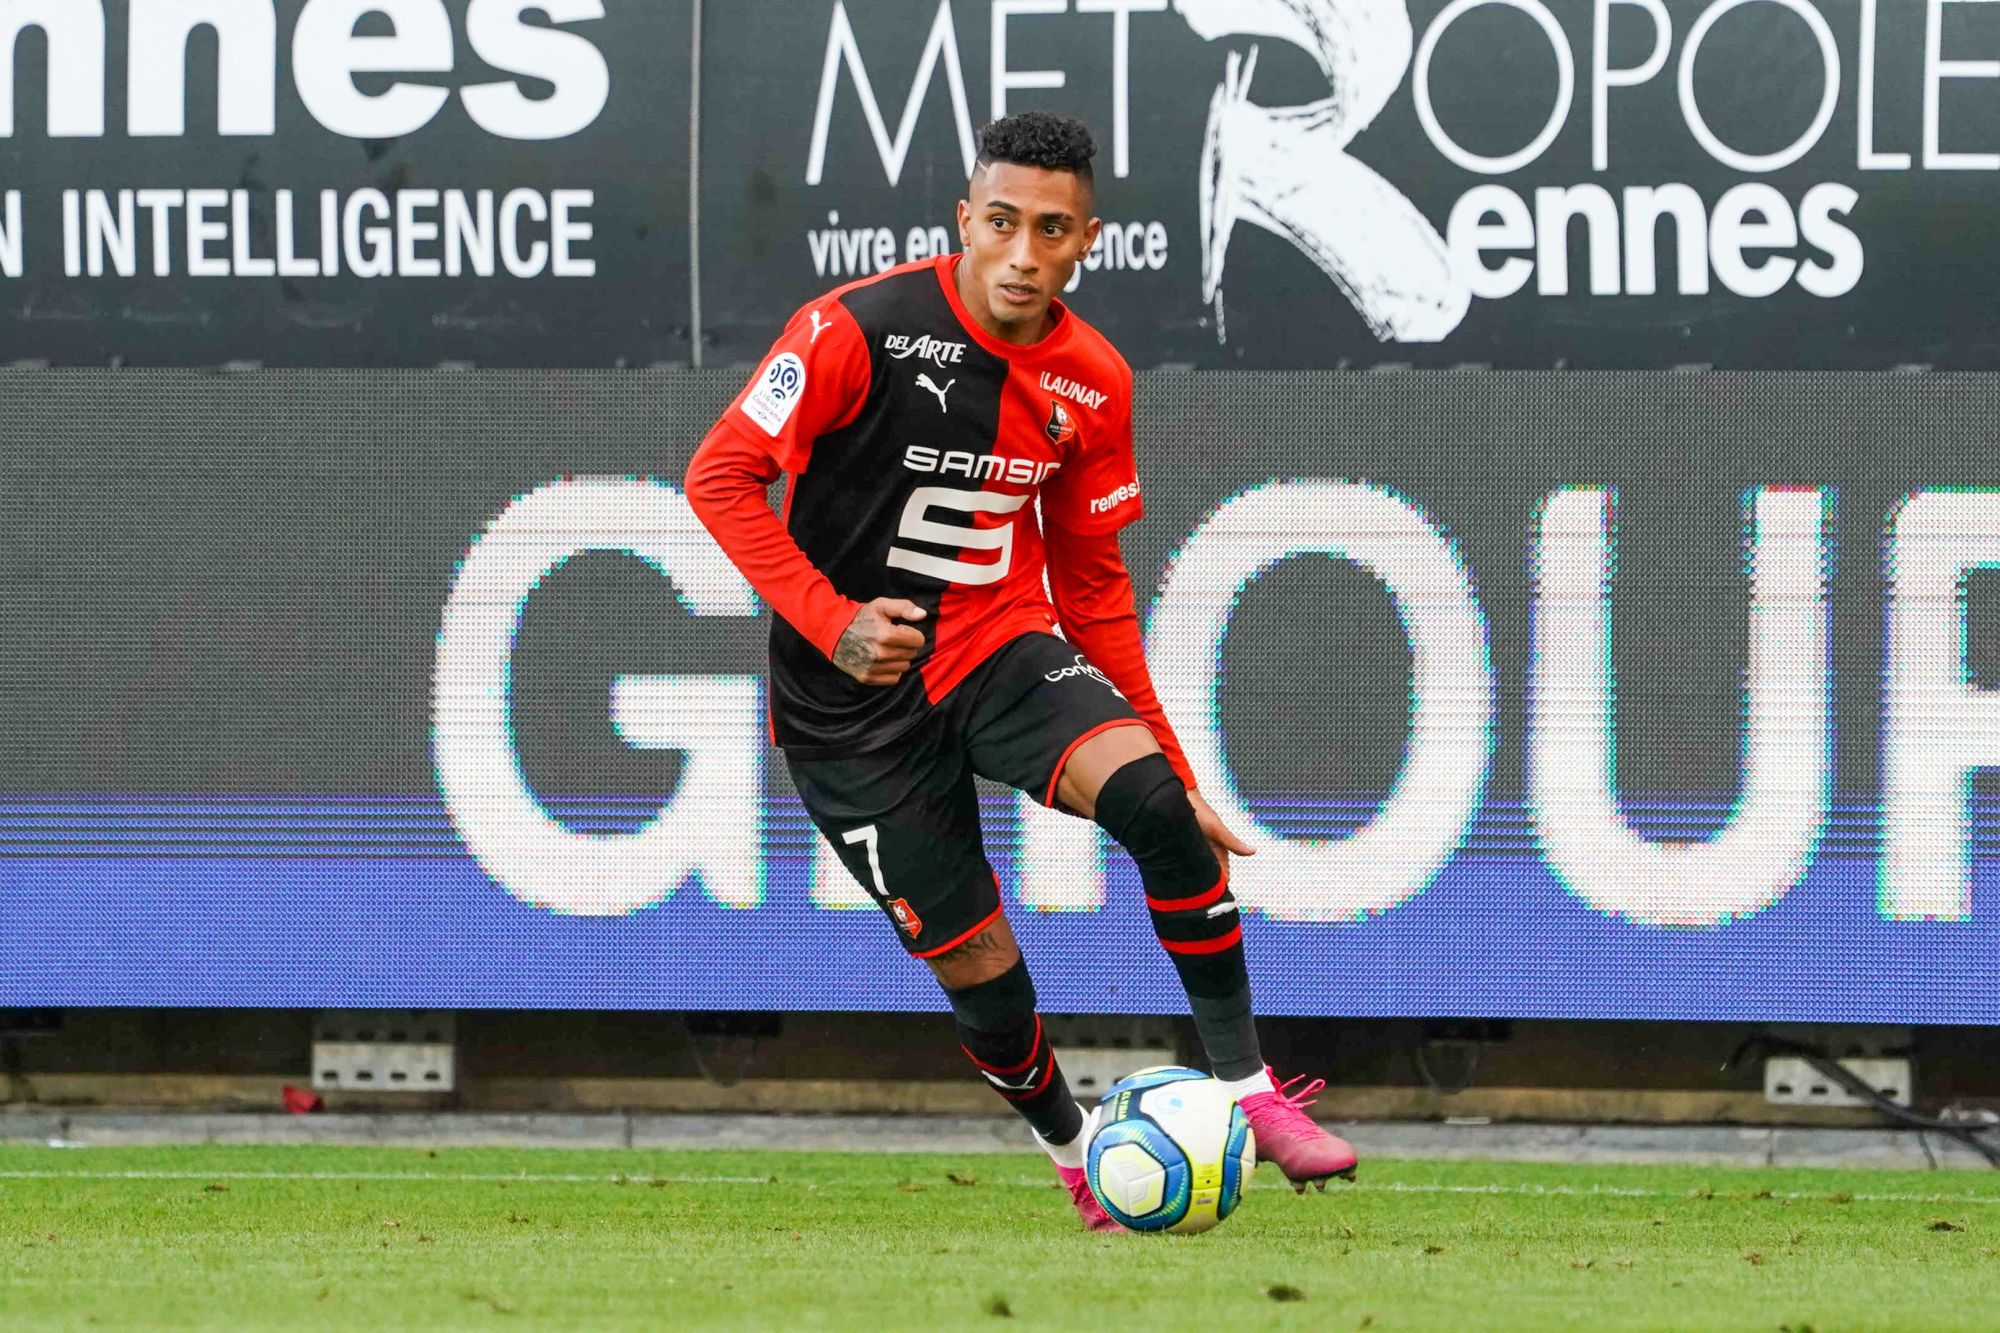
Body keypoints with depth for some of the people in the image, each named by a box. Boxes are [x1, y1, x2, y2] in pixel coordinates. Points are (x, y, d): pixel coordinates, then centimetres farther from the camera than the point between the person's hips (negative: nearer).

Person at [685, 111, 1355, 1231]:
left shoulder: (1094, 384, -1)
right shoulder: (858, 331, -17)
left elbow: (1093, 581, 9)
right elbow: (722, 479, -13)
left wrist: (1175, 772, 7)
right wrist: (831, 620, -25)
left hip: (1005, 652, 3)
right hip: (856, 701, -3)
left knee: (1151, 800, -26)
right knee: (977, 963, -4)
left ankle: (1249, 1091, -15)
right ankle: (1075, 1153, 26)